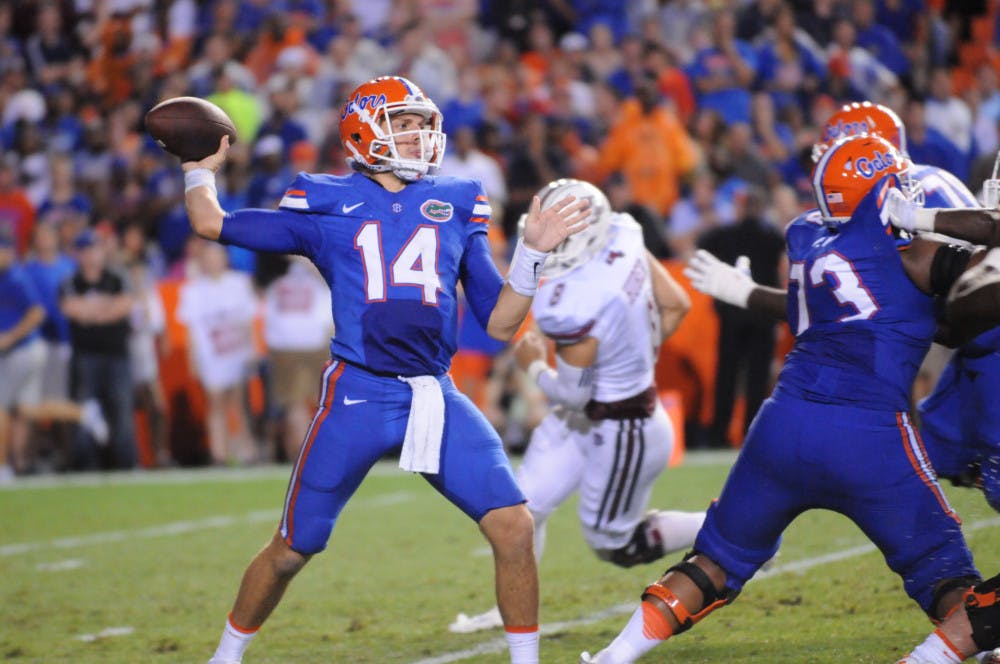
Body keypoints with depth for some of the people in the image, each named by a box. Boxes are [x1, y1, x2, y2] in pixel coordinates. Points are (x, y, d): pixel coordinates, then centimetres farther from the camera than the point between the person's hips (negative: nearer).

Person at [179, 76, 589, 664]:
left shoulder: (455, 208, 14)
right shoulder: (327, 206, 8)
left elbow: (501, 323, 12)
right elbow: (212, 224, 11)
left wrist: (533, 254, 2)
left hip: (436, 397, 2)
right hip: (357, 396, -2)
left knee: (514, 527, -12)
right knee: (292, 551, 5)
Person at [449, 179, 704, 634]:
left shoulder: (574, 308, -34)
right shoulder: (623, 237, -11)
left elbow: (572, 394, -22)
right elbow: (677, 306, 1)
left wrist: (534, 366, -2)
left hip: (622, 434, -9)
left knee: (614, 545, 13)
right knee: (523, 508, 13)